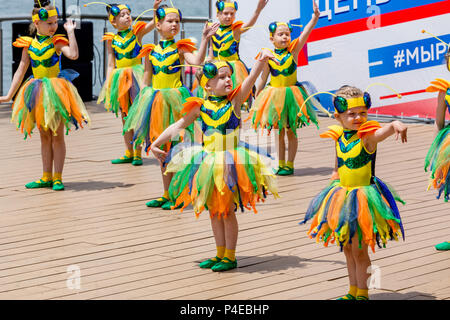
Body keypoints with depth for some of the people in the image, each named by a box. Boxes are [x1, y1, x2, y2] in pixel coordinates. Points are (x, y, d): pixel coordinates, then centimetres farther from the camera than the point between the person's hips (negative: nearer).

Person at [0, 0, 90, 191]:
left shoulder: (57, 42, -8)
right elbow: (21, 71, 7)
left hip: (56, 91, -4)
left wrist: (70, 32, -23)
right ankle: (46, 177, 18)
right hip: (37, 93, 4)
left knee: (57, 135, 0)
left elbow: (73, 55, -28)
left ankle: (57, 178, 5)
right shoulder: (29, 45, 3)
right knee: (44, 136, 11)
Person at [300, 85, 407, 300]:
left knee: (359, 249, -1)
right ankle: (353, 291, 30)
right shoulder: (339, 137, 1)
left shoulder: (368, 135, -17)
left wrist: (397, 125, -59)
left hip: (363, 197, -7)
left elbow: (385, 130, -40)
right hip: (342, 196, 7)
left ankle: (362, 293, 13)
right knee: (347, 247, 16)